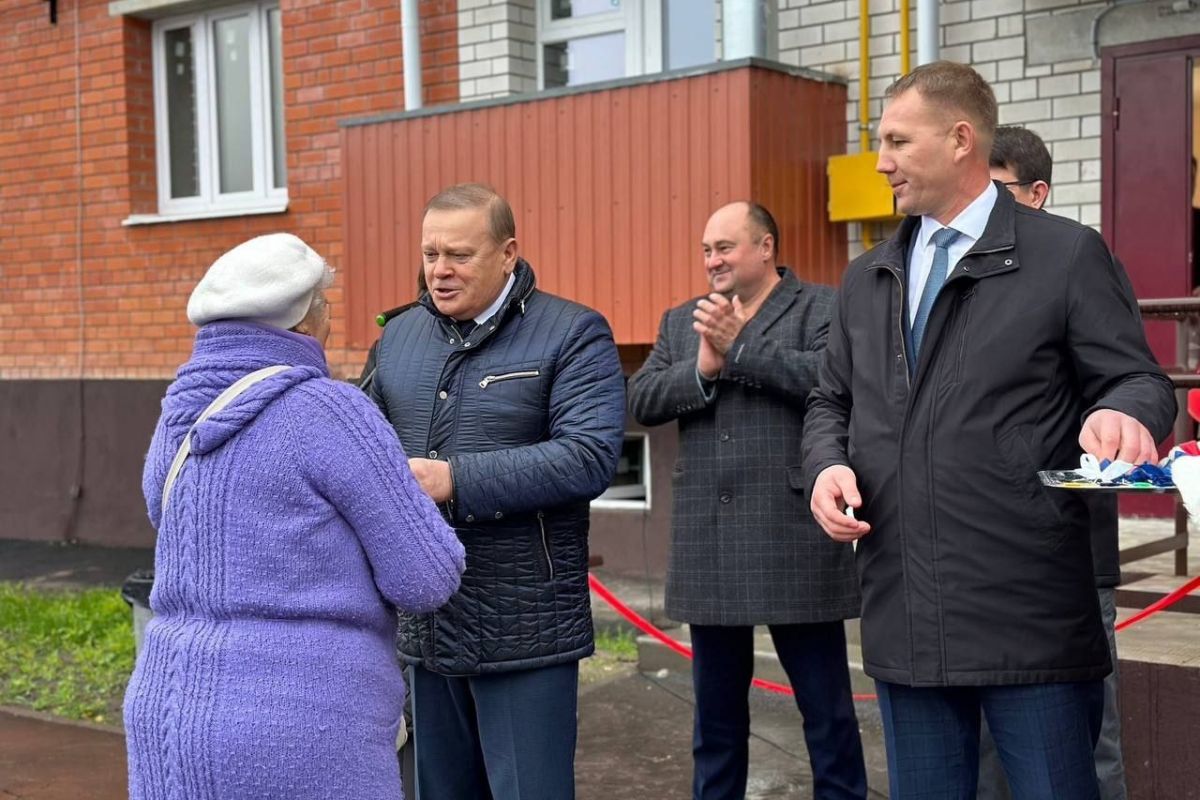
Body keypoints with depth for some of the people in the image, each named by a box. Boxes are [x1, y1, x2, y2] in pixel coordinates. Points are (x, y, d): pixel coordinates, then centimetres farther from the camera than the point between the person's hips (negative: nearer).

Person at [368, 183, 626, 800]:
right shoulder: (399, 336, 11)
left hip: (524, 631, -5)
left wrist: (454, 480, -26)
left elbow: (590, 457, -20)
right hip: (425, 624, 6)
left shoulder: (573, 335, -8)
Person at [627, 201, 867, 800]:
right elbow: (641, 399, 5)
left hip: (793, 543, -5)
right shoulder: (681, 320, 15)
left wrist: (739, 348, -15)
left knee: (827, 709, 5)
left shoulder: (821, 307, 0)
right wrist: (701, 369, -11)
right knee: (716, 712, 16)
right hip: (708, 552, 5)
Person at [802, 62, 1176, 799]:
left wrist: (1123, 415, -26)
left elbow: (1137, 382, -3)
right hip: (904, 615, 5)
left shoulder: (1067, 254, -1)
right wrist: (830, 463, -2)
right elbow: (832, 402, 19)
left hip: (1028, 613, -5)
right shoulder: (866, 279, 15)